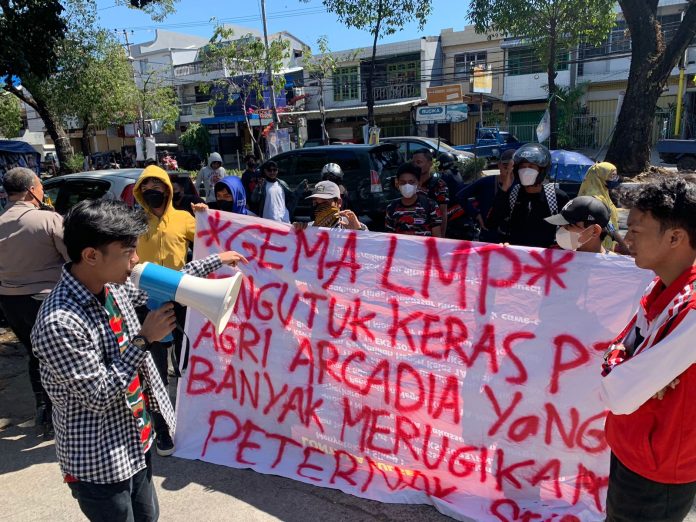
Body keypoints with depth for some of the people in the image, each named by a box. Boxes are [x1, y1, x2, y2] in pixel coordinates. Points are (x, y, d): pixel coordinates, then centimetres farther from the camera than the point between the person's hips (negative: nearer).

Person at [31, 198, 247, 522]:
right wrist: (144, 339, -24)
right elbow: (98, 397, -25)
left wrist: (214, 261, 15)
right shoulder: (59, 322, -30)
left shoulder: (111, 285, -5)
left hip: (135, 443, 8)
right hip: (98, 463, -8)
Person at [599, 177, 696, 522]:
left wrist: (613, 360, -12)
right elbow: (618, 354, 4)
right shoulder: (661, 287, 0)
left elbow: (618, 395, -32)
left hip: (655, 475, -8)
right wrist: (640, 375, -18)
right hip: (631, 451, 8)